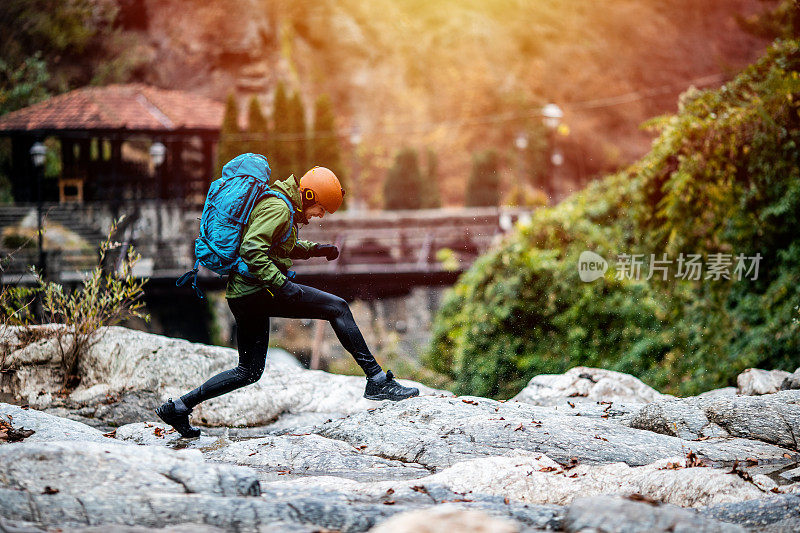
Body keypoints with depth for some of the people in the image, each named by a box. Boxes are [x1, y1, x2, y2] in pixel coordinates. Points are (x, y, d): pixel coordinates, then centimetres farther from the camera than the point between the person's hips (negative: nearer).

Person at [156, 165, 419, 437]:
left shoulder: (278, 203, 21)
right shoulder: (278, 208, -12)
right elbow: (251, 249, -24)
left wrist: (316, 249, 20)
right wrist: (281, 284, -28)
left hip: (241, 296, 11)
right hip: (258, 290, -11)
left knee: (248, 372, 16)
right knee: (338, 307, -9)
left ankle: (177, 407, 16)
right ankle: (377, 380, -10)